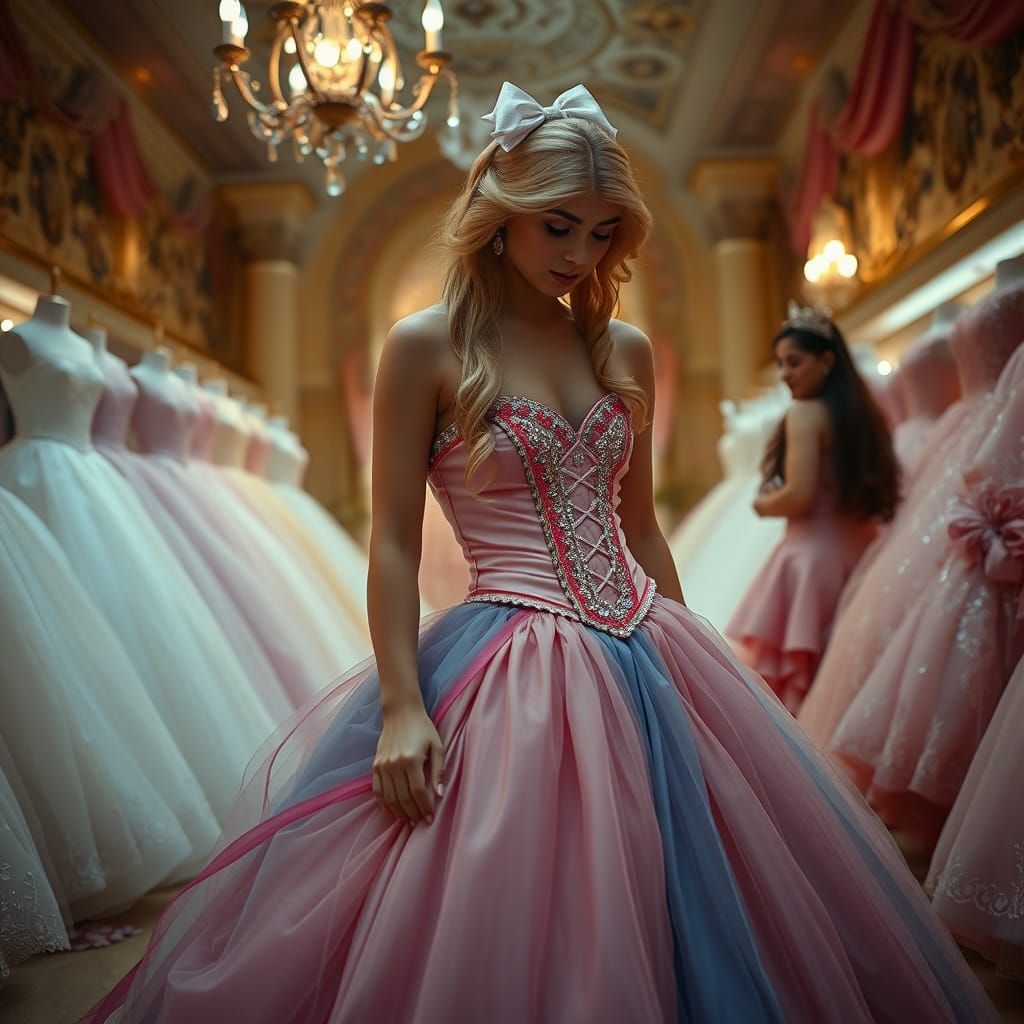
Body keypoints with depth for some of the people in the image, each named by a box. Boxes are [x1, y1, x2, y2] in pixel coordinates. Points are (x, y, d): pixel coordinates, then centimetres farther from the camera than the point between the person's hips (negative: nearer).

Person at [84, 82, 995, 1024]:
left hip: (644, 655, 6)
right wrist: (401, 705, -14)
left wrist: (689, 653, 15)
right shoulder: (427, 347, -6)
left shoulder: (625, 350, 9)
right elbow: (394, 541, -8)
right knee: (511, 938, 2)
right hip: (512, 662, -5)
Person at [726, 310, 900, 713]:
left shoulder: (805, 413, -12)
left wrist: (762, 505, 0)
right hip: (857, 550, 8)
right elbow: (879, 492, 17)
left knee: (795, 664, 0)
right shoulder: (862, 411, 11)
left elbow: (799, 497, -20)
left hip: (812, 555, -8)